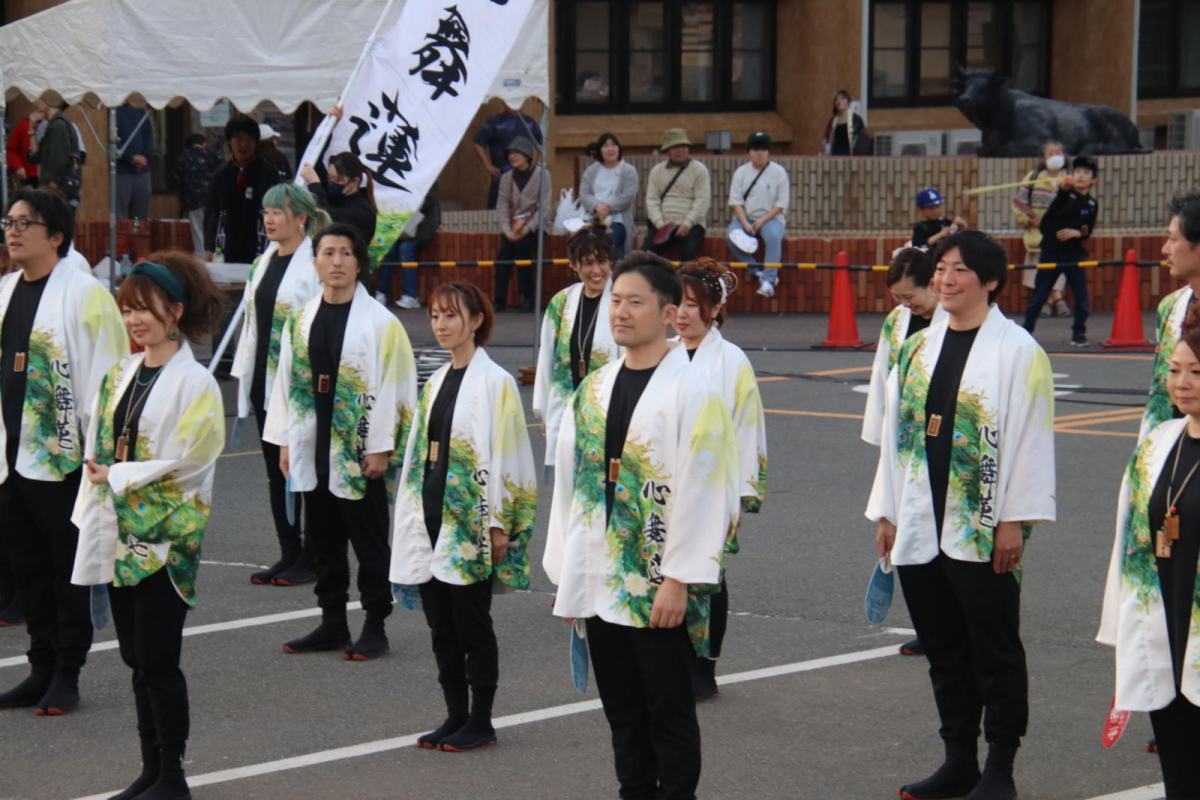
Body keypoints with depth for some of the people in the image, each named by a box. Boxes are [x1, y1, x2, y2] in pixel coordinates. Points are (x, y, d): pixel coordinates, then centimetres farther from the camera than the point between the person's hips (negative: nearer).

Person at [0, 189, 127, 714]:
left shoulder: (84, 293, -11)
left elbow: (103, 371, -13)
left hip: (64, 456, -7)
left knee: (69, 569, 2)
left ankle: (66, 675, 10)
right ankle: (42, 668, 22)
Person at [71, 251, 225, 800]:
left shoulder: (195, 384, -11)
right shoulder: (120, 376, 11)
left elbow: (184, 462, -16)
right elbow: (97, 452, 15)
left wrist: (117, 477, -11)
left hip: (166, 540, -7)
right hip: (121, 537, 7)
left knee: (157, 660, -4)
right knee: (137, 659, 11)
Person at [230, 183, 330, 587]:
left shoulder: (317, 263, -12)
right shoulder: (263, 262, 13)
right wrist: (243, 372, 14)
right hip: (264, 381, 8)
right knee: (276, 471, 10)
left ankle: (312, 559, 6)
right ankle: (289, 554, 18)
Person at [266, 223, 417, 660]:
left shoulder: (380, 322, -8)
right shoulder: (300, 321, 8)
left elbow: (392, 387, -10)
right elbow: (287, 382, 12)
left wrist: (380, 448, -13)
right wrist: (285, 441, 8)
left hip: (360, 453, -5)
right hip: (314, 451, 5)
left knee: (368, 541, 2)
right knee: (323, 539, 12)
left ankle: (375, 627, 10)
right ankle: (333, 623, 21)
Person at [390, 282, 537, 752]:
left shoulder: (495, 383, -9)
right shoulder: (436, 382, 14)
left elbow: (505, 457, -12)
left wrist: (498, 524, -14)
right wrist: (413, 518, 16)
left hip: (471, 523, -7)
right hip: (431, 518, 7)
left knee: (471, 624, -2)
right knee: (441, 627, 10)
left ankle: (480, 723, 7)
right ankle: (455, 717, 18)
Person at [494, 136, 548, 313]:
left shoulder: (541, 174, -2)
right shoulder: (507, 177, 11)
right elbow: (501, 206, 4)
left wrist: (527, 228, -18)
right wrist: (506, 230, -13)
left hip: (534, 225, -3)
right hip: (512, 224, 3)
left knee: (521, 245, -30)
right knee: (505, 249, -24)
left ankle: (528, 297, -19)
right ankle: (500, 300, -23)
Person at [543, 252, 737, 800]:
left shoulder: (692, 394, -10)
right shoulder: (594, 389, 10)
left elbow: (701, 494, -14)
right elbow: (571, 483, 14)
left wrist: (678, 580, -17)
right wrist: (565, 575, 12)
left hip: (660, 588, -6)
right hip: (601, 584, 6)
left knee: (669, 713, 2)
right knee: (622, 711, 13)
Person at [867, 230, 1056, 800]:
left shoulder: (1017, 352, -7)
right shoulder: (917, 349, 11)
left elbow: (1029, 438, -10)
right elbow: (895, 432, 15)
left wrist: (1014, 519, -13)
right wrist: (886, 511, 12)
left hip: (983, 532, -6)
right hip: (921, 529, 6)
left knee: (995, 652, 2)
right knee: (943, 651, 12)